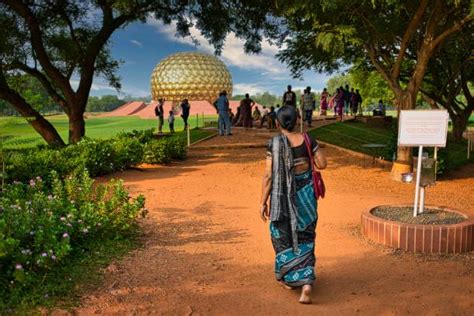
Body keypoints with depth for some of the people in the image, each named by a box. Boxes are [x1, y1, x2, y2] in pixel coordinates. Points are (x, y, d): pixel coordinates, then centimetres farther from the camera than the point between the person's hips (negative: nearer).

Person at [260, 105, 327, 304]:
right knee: (304, 238, 11)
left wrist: (263, 202, -6)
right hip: (306, 193, 2)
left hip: (283, 194, -2)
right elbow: (322, 164, 0)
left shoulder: (274, 143, -12)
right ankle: (306, 282, -4)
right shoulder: (307, 139, -4)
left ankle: (288, 278, 32)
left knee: (283, 235, 19)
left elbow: (268, 175, -13)